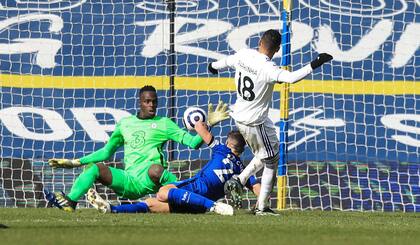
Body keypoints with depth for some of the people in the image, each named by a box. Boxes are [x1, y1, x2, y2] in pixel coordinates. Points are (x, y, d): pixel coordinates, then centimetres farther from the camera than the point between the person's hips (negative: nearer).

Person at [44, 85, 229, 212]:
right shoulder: (125, 123, 23)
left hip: (148, 180, -4)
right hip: (128, 181, 4)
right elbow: (106, 152, 29)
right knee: (94, 167, -16)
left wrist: (208, 124, -11)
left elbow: (192, 142, 4)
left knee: (156, 169, -40)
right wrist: (74, 162, 26)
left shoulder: (163, 124, 11)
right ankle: (69, 203, -30)